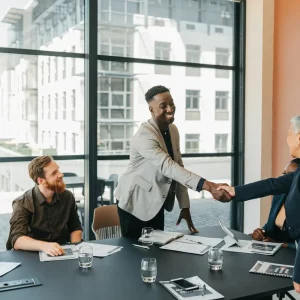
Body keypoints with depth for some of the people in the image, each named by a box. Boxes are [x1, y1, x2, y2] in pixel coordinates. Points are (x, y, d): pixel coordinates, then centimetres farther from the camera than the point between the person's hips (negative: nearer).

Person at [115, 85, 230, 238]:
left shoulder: (173, 130, 1)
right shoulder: (144, 136, -25)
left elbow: (178, 168, 4)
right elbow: (167, 166, -37)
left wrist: (185, 207, 2)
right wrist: (208, 185, -47)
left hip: (157, 202, 7)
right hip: (135, 202, -7)